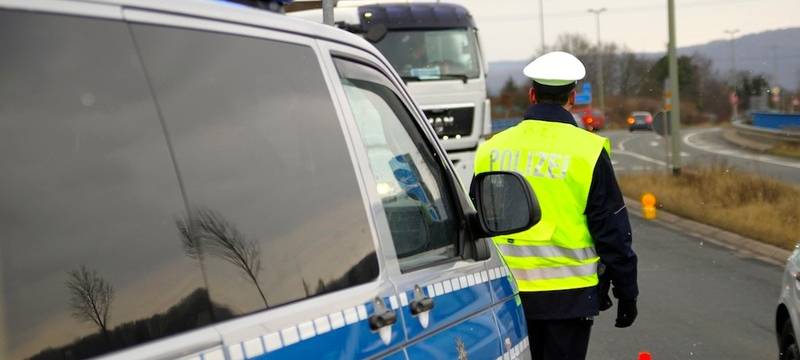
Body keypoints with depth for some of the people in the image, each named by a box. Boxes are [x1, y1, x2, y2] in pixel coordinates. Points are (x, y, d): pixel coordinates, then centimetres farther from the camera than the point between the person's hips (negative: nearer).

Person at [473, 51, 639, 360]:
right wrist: (627, 292, 4)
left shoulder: (491, 149, 3)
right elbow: (612, 230, -5)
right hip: (568, 294, -3)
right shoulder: (589, 151, -8)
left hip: (508, 292, 4)